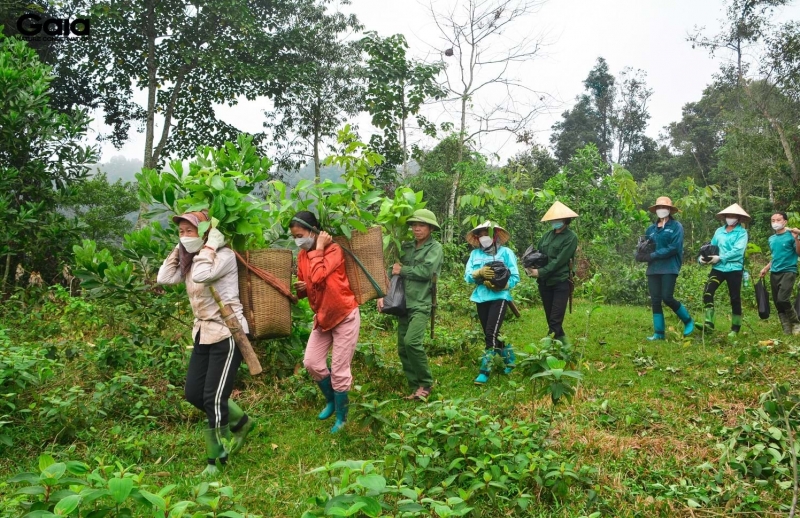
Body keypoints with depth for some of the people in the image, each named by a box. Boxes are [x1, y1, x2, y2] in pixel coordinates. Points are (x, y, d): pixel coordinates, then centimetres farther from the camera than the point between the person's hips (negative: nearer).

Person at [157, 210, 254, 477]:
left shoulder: (224, 256, -15)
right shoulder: (191, 259, 10)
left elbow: (201, 276, -33)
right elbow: (164, 278, 2)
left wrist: (209, 246, -22)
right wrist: (179, 250, 2)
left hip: (227, 334, -9)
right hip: (204, 333, 9)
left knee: (214, 397, -6)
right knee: (193, 393, 12)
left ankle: (217, 459, 12)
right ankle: (241, 422, 34)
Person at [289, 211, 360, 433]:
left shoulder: (333, 250, -20)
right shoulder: (302, 255, 2)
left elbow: (318, 277, -36)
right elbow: (306, 287, 13)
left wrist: (318, 249, -25)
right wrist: (301, 288, -10)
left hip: (345, 316, -7)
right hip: (322, 317, 7)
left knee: (339, 371, -2)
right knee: (311, 362, 4)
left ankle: (341, 417, 17)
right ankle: (331, 400, 30)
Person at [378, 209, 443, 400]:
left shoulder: (435, 247, -2)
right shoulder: (406, 246, 14)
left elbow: (426, 271, -16)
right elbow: (393, 270, 12)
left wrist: (402, 270, -5)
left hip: (421, 303, -6)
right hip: (403, 303, 6)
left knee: (411, 341, -22)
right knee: (402, 347, 5)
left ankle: (425, 383, -3)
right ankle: (416, 387, 17)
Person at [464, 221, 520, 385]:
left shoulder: (506, 252, -2)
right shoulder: (475, 254, 9)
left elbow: (515, 277, -5)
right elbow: (468, 276, 1)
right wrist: (480, 272, -19)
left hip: (499, 297, -5)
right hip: (481, 298, 5)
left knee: (491, 333, -13)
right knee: (490, 334, 12)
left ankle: (485, 371, -7)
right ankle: (509, 359, 33)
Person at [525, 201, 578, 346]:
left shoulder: (571, 237, -7)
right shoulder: (548, 235, 10)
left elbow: (559, 261, -15)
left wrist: (540, 272, -19)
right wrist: (529, 266, -9)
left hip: (561, 282, -6)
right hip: (545, 282, 6)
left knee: (555, 319, -8)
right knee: (550, 318, 14)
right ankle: (561, 339, 30)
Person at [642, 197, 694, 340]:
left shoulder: (676, 226, -1)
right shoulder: (651, 229, 13)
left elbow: (674, 248, -12)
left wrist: (654, 255, -16)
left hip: (669, 268, -5)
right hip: (653, 269, 5)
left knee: (667, 298, -11)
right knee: (655, 301, 2)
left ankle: (688, 321, 14)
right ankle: (659, 333, 8)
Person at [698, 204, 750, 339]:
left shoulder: (742, 232, -2)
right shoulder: (719, 231, 13)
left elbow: (738, 251, -15)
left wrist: (720, 258, -22)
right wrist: (703, 257, -6)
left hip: (734, 268, -3)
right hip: (718, 267, 3)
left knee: (735, 299, 4)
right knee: (708, 292, -17)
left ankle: (735, 329, 15)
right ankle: (708, 323, -16)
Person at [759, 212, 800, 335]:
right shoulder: (771, 239, 15)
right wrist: (766, 268, 16)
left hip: (788, 271, -7)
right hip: (774, 273, 7)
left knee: (783, 299, -22)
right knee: (777, 303, 4)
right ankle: (787, 331, 11)